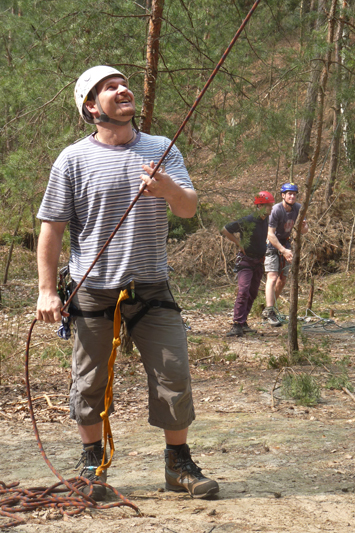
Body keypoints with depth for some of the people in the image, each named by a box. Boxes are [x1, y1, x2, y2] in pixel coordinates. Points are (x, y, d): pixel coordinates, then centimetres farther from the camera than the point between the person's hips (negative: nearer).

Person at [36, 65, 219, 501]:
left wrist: (169, 189, -25)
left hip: (152, 289, 2)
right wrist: (47, 290, -4)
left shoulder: (162, 151, 7)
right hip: (92, 291, -1)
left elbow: (189, 209, -2)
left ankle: (178, 464, 15)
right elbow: (52, 228, 1)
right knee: (89, 381, 6)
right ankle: (92, 463, 24)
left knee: (175, 376, 0)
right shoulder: (73, 160, 0)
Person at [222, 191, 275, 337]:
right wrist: (240, 244, -11)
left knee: (253, 293, 10)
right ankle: (237, 325, -22)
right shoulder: (248, 221, -19)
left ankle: (243, 322, 20)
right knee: (243, 291, -19)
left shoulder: (265, 219, 5)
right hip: (246, 260, -8)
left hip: (259, 262, 8)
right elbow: (225, 230, -14)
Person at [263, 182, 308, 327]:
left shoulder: (298, 208, -7)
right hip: (271, 245, -7)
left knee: (282, 279, 10)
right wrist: (283, 250, -34)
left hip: (285, 245, 7)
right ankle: (269, 311, -26)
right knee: (272, 278, -19)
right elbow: (270, 234, -27)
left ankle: (270, 309, 23)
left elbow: (304, 230, -1)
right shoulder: (276, 210, -25)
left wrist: (303, 226, -27)